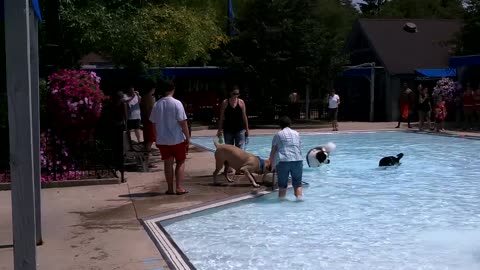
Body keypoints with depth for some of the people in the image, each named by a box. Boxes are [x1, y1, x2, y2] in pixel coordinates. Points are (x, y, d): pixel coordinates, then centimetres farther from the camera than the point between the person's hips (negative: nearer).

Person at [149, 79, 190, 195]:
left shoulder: (156, 105, 1)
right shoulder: (176, 103, -12)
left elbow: (154, 123, 5)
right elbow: (182, 122, -13)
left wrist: (157, 138, 16)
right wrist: (188, 137, -5)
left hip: (162, 140, 4)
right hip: (177, 139, -3)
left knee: (168, 164, 10)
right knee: (180, 162, 9)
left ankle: (170, 189, 12)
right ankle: (179, 187, 4)